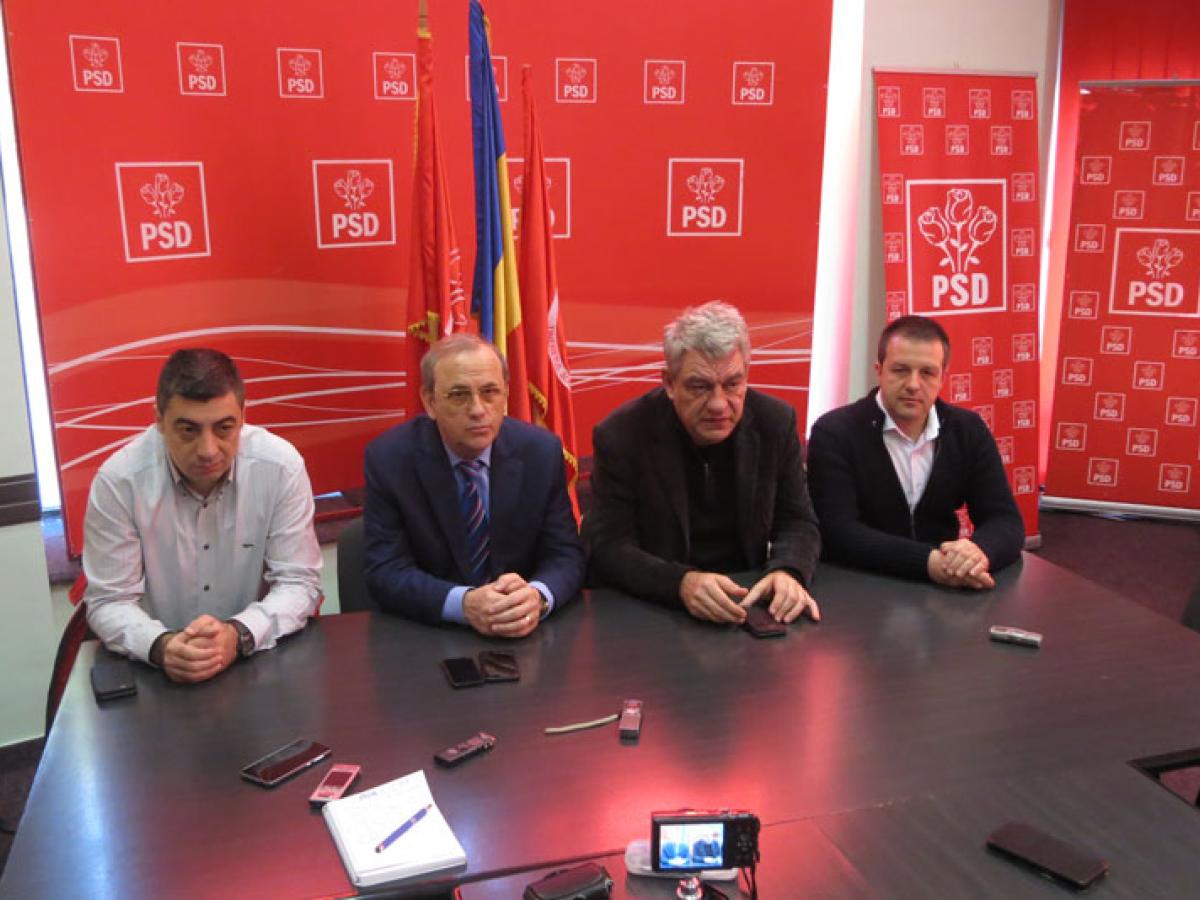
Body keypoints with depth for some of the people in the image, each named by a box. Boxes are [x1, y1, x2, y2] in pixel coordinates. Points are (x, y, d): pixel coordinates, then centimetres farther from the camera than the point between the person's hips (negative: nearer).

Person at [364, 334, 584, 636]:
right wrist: (463, 603, -29)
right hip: (425, 634, -1)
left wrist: (538, 597, -27)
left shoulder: (541, 452, -6)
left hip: (525, 635, 2)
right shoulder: (388, 458, -10)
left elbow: (566, 555, -4)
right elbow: (386, 571, -12)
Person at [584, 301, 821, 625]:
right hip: (649, 612, -3)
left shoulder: (776, 422, -4)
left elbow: (797, 523, 3)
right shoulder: (620, 436, -12)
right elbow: (609, 548, -13)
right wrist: (682, 582, -31)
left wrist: (789, 572, -20)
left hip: (746, 603, 3)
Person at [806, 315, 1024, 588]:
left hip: (945, 588, 5)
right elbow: (838, 532, -19)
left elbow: (1005, 520, -1)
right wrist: (927, 562, -30)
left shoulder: (968, 430, 2)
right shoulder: (834, 433, -11)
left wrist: (979, 551, -24)